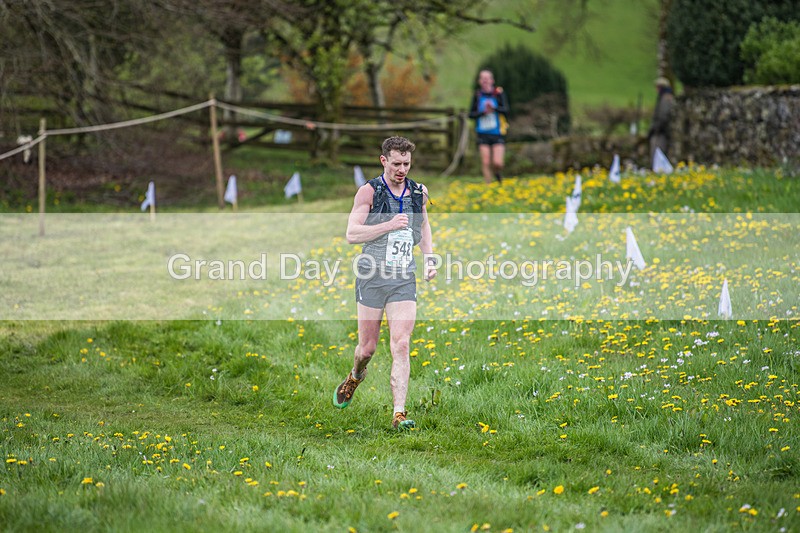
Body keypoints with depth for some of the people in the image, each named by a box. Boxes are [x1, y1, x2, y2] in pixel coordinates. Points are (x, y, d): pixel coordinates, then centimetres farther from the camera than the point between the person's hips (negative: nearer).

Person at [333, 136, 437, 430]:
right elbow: (352, 234, -11)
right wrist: (388, 226, -21)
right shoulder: (369, 191, -6)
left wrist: (429, 257, 13)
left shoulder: (419, 192, 7)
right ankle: (355, 378, 42)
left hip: (404, 279, 2)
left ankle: (399, 413, -13)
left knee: (401, 345, -10)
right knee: (367, 347, 7)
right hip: (372, 276, -2)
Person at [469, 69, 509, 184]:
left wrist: (494, 108, -31)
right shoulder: (477, 95, 4)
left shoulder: (499, 93, -4)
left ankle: (497, 173, 25)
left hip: (498, 134, -2)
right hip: (483, 134, 2)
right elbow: (471, 114, 6)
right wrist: (483, 112, -12)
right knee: (486, 163, -5)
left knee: (497, 163, -9)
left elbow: (505, 110, -13)